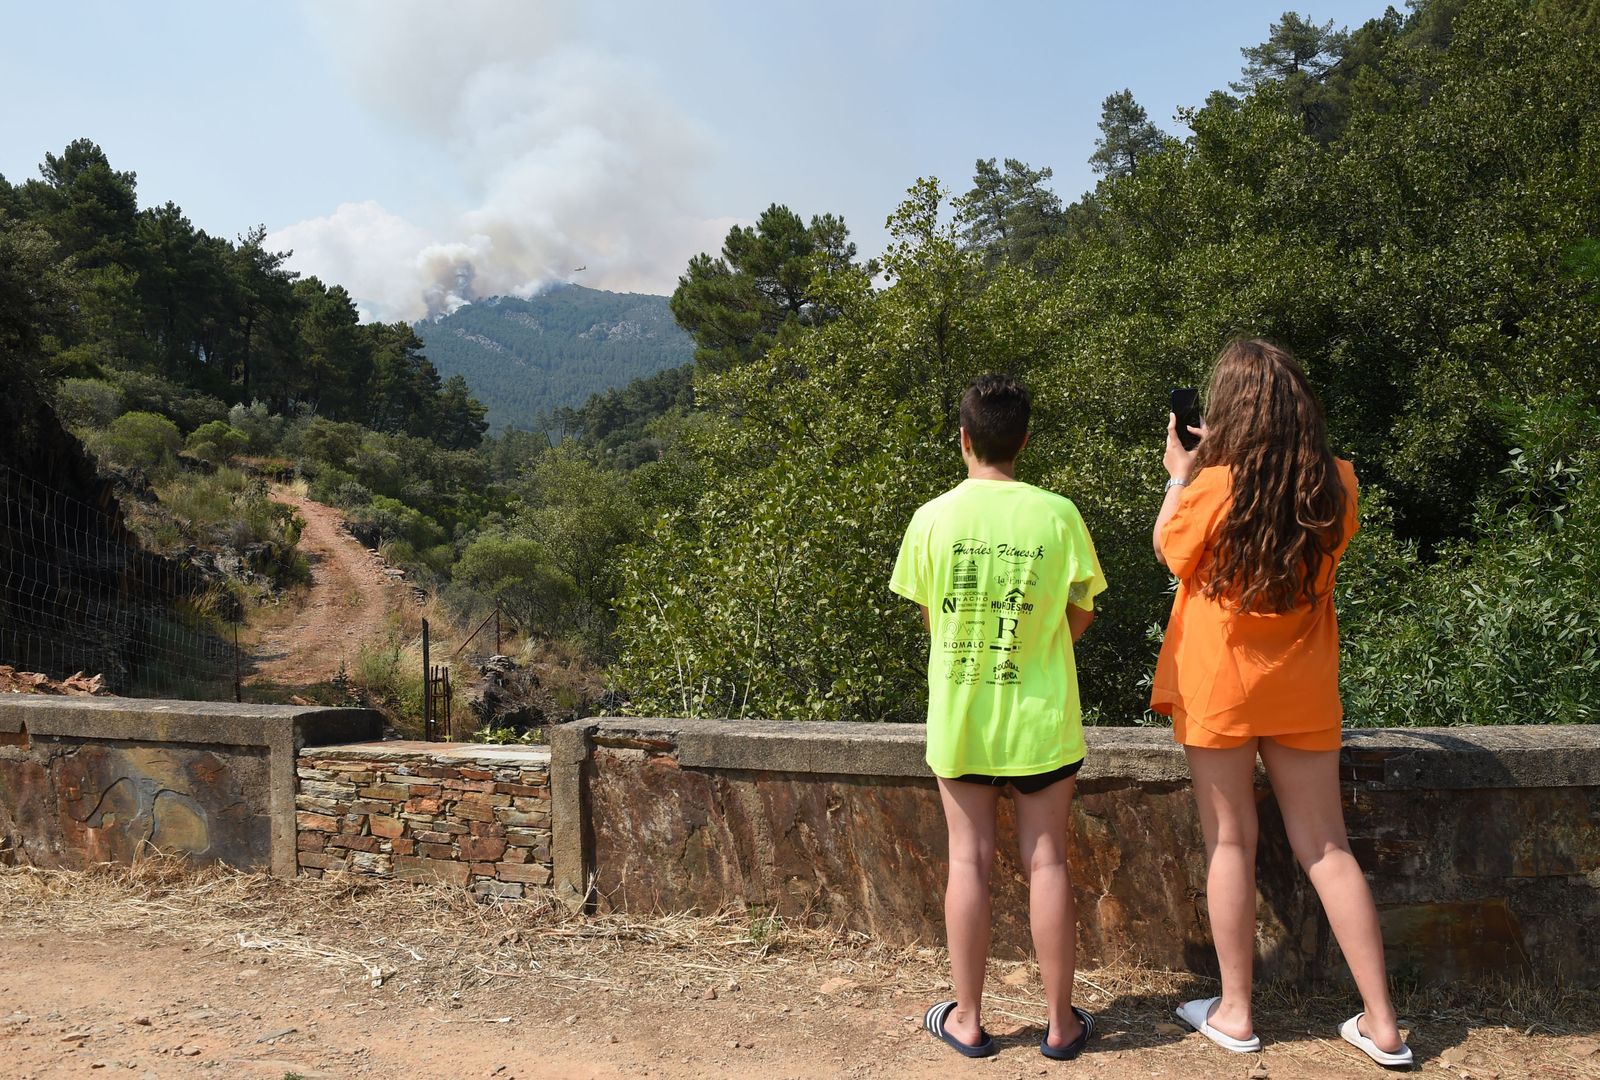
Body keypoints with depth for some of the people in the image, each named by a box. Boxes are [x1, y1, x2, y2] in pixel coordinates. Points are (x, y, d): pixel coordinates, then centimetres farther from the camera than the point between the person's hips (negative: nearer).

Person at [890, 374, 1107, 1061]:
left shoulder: (932, 519, -8)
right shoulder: (1057, 515, -9)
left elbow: (929, 618, 2)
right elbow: (1079, 617, 1)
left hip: (959, 717, 0)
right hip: (1040, 716, 0)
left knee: (969, 861, 9)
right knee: (1046, 861, 9)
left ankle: (967, 1019, 20)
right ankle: (1060, 1022, 20)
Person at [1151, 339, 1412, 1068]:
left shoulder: (1213, 488, -16)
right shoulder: (1336, 485, -5)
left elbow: (1168, 550, 2)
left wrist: (1182, 472, 12)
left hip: (1219, 690, -3)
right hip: (1302, 691, 3)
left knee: (1230, 844, 8)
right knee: (1327, 849, 11)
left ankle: (1233, 1013, 18)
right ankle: (1381, 1022, 17)